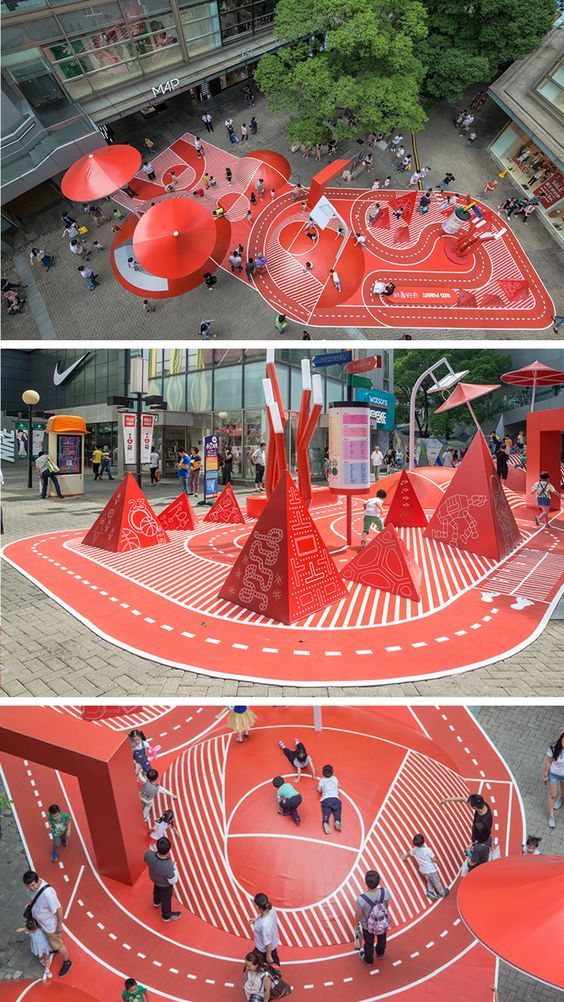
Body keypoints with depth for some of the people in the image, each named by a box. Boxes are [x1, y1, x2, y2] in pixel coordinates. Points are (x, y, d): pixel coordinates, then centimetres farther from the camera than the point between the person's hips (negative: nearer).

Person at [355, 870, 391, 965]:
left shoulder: (361, 899, -40)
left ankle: (368, 961, 57)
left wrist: (356, 924, 2)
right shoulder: (385, 892, -33)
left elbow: (358, 915, -20)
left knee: (369, 944, 29)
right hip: (383, 923, 2)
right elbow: (386, 906, -10)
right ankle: (380, 954, 64)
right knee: (382, 939, 35)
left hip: (368, 926, -2)